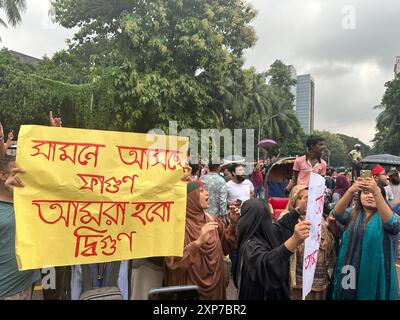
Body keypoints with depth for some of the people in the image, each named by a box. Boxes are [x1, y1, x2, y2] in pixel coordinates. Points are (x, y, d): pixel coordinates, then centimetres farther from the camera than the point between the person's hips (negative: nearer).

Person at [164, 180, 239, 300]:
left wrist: (233, 224, -4)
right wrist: (198, 242, -36)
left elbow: (224, 245, 10)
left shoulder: (208, 219, 1)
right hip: (190, 289, -6)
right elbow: (173, 261, -26)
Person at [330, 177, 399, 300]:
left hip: (376, 274, -1)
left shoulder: (385, 216, -2)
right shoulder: (352, 213, 2)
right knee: (348, 295, 14)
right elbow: (337, 213, -18)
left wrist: (376, 192, -37)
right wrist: (351, 190, -35)